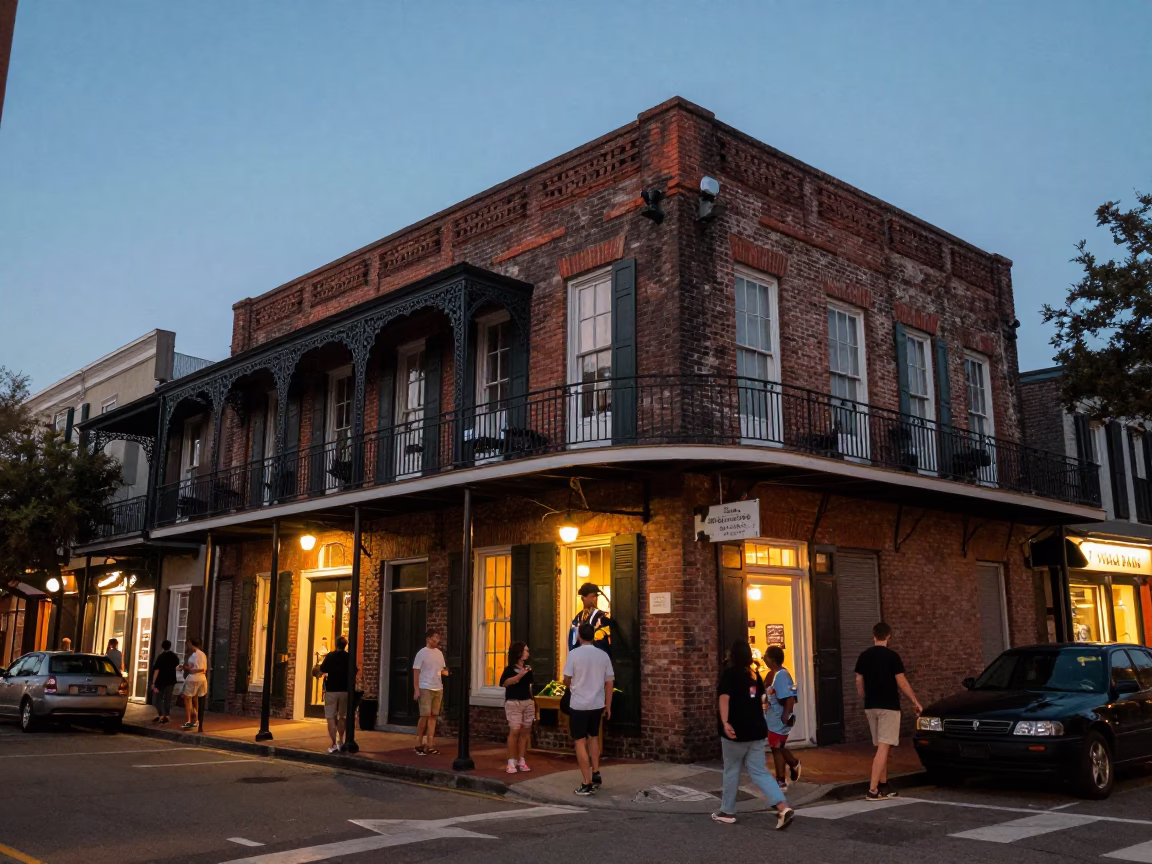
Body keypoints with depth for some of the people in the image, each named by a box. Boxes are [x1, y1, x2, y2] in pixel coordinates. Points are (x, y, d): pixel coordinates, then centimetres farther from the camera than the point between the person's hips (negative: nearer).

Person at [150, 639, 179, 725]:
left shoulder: (160, 657, -12)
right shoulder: (174, 656, 4)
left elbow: (156, 670, -18)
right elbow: (177, 665, 25)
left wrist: (153, 683, -17)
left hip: (161, 681, -4)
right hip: (170, 680, 4)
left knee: (159, 698, 7)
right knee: (168, 698, 9)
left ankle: (160, 715, 0)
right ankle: (166, 716, 7)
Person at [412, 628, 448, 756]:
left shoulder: (439, 653, 10)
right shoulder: (422, 653, -8)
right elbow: (416, 672, -9)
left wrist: (447, 672, -3)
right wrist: (416, 690, -14)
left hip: (438, 689, 6)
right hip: (425, 688, -6)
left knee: (433, 716, 7)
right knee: (425, 716, -7)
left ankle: (430, 745, 10)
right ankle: (419, 744, 5)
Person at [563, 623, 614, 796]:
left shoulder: (574, 654, -10)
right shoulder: (603, 655, 0)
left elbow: (566, 681, -5)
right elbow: (609, 683, 2)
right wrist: (608, 707, 11)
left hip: (579, 705, -4)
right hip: (597, 704, 4)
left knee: (580, 742, 4)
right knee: (593, 738, 24)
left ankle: (587, 784, 2)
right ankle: (596, 776, 24)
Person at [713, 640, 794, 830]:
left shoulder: (729, 673, -9)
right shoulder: (755, 674, 11)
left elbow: (724, 698, -23)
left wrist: (725, 722, -32)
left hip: (737, 730, -5)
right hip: (757, 729, 5)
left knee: (731, 770, 10)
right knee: (759, 772, 5)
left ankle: (727, 812, 21)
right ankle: (783, 807, -11)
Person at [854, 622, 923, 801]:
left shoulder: (864, 656, 5)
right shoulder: (892, 656, -10)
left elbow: (859, 682, 8)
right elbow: (902, 683, -9)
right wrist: (915, 702, 2)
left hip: (871, 707, 5)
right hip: (888, 707, -5)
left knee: (880, 747, 16)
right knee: (883, 748, -6)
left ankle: (883, 786, 20)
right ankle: (873, 790, -12)